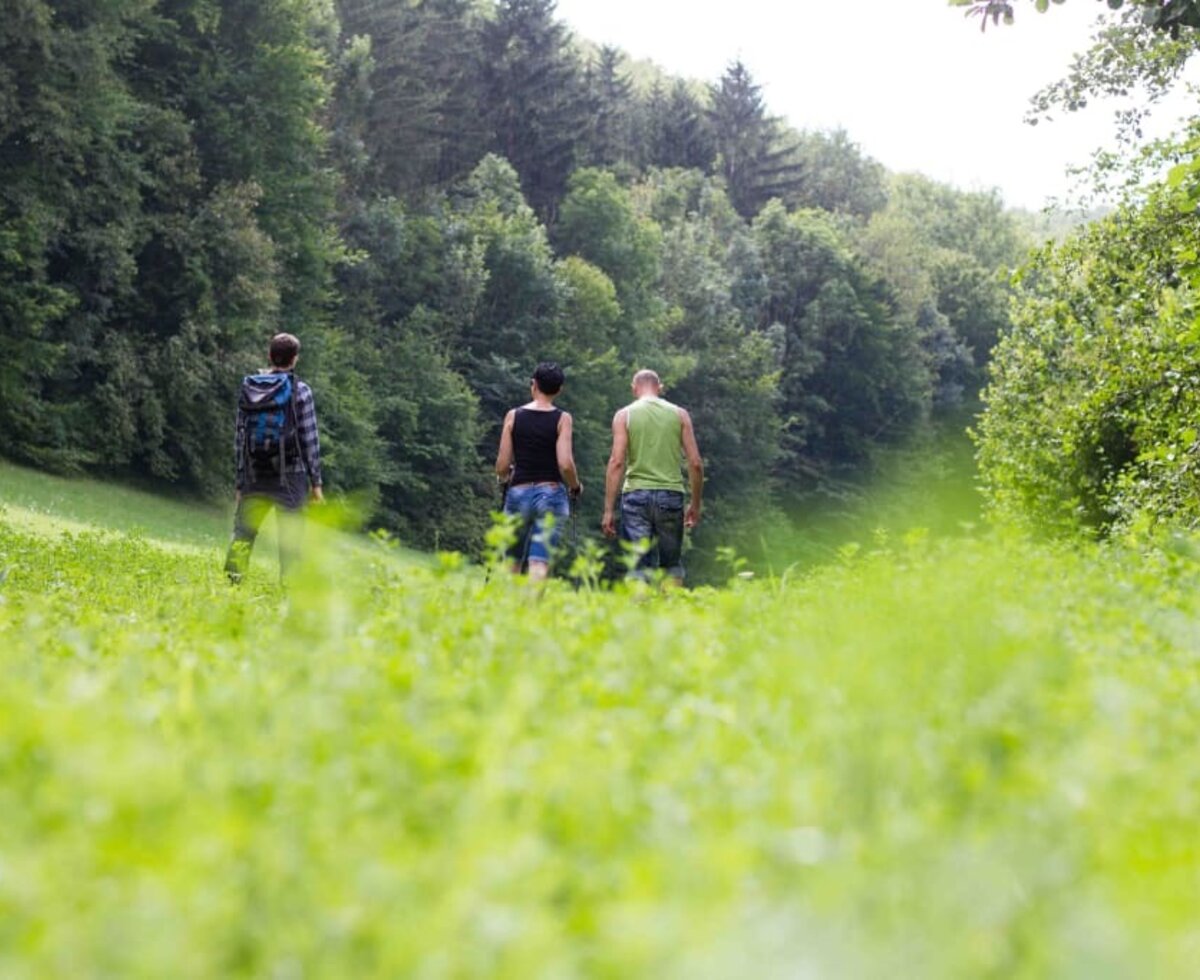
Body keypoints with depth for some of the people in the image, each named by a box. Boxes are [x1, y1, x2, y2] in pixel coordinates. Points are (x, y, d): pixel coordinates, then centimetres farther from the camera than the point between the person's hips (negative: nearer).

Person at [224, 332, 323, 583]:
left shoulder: (248, 390, 6)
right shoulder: (300, 392, -5)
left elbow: (239, 438, 8)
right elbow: (309, 439, -5)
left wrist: (240, 480, 14)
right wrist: (316, 481, 2)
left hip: (254, 477, 3)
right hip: (289, 477, -3)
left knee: (243, 531, 7)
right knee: (290, 537, 1)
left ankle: (232, 579, -6)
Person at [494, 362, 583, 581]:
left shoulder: (514, 416, 2)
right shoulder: (562, 419, -3)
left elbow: (502, 466, 1)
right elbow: (565, 464, -12)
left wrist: (503, 476, 23)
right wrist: (576, 487, 7)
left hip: (519, 492, 2)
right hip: (551, 493, -2)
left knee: (511, 564, 13)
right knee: (540, 566, -4)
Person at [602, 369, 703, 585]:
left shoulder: (624, 415, 3)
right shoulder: (679, 415, 8)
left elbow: (617, 462, -6)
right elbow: (695, 463, 3)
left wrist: (609, 510, -6)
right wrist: (695, 504, 14)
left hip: (636, 495, -1)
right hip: (671, 494, 1)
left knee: (640, 565, -1)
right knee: (672, 564, 14)